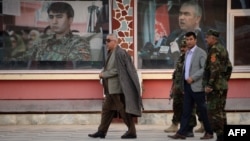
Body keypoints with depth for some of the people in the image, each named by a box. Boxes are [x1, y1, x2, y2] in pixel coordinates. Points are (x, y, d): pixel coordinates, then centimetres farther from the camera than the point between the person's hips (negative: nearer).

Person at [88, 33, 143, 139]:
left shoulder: (119, 53, -15)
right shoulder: (112, 53, 15)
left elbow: (117, 70, -20)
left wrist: (104, 74, -12)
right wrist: (104, 73, 4)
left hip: (118, 88, -10)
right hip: (112, 88, 10)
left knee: (123, 109, -5)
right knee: (107, 109, 10)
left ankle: (132, 131, 1)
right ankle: (102, 131, 14)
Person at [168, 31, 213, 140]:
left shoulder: (201, 53, -7)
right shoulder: (187, 53, 16)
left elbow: (204, 69, -15)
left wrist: (192, 78, -19)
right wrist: (184, 83, 12)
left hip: (197, 86, -7)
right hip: (187, 86, 7)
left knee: (202, 110, 0)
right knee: (186, 110, 5)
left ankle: (209, 132, 10)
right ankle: (181, 133, 4)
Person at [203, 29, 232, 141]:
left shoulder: (214, 50, -14)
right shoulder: (222, 49, 16)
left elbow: (214, 69, -22)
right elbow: (229, 67, 21)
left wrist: (209, 85, -20)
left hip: (215, 86, -10)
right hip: (223, 85, 10)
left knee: (214, 112, -8)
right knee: (220, 111, 14)